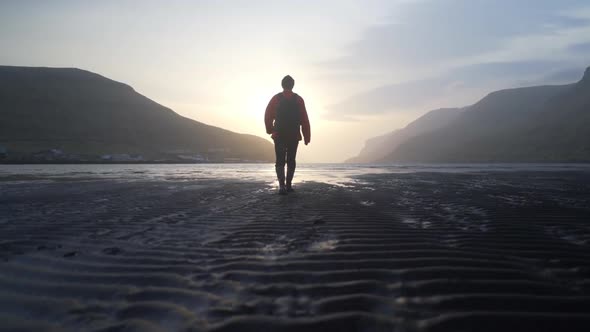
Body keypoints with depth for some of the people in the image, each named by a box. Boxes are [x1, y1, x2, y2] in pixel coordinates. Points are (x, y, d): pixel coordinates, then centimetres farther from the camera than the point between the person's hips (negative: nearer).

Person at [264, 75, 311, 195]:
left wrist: (270, 130, 16)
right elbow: (304, 120, -3)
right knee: (291, 161, 13)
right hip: (294, 136, 1)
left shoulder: (276, 98, 1)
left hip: (279, 135, -1)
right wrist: (307, 136, 0)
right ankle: (288, 185, 18)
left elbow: (268, 116, 1)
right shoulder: (298, 99, 1)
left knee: (280, 161, 0)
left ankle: (282, 185, -15)